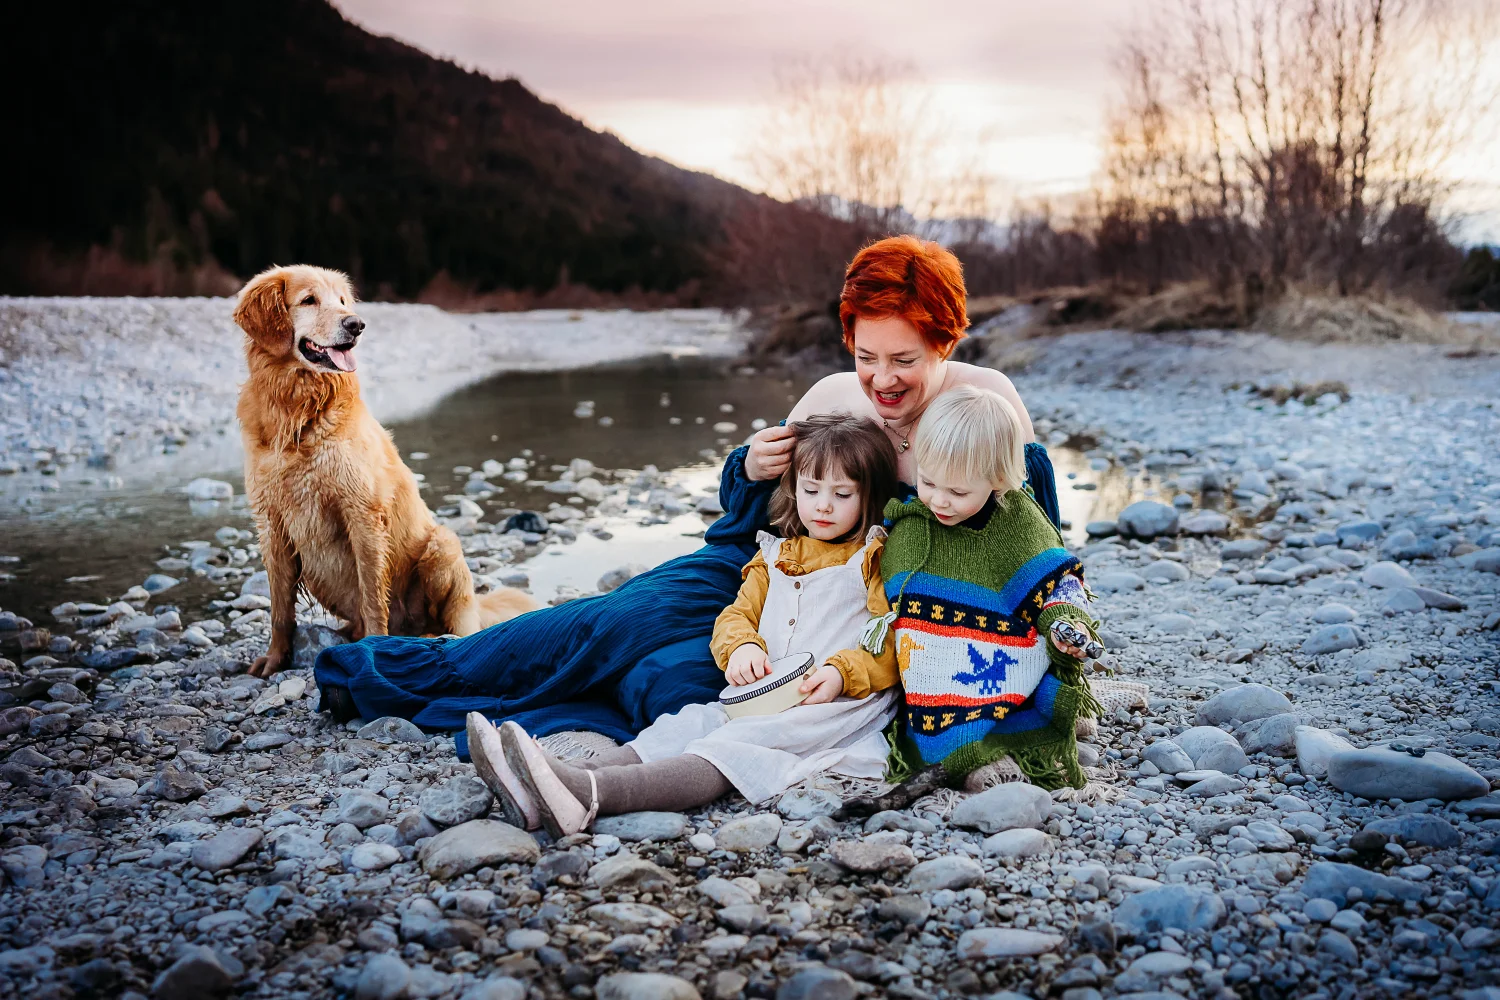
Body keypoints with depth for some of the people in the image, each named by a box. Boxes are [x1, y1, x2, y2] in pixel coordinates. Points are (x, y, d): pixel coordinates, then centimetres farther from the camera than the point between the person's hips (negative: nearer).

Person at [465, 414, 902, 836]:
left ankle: (589, 795, -54)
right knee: (688, 724, -19)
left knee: (734, 746, -31)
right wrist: (741, 646, -7)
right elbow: (737, 614, 17)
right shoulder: (775, 554, 21)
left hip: (839, 706, -6)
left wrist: (841, 673, -20)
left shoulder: (878, 561, 4)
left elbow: (893, 646, -3)